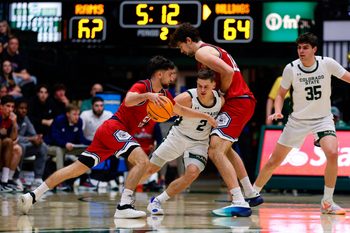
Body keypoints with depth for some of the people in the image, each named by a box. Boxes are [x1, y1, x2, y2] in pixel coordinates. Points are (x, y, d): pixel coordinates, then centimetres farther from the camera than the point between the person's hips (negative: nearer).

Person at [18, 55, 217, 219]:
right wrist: (148, 95, -45)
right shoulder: (142, 86, -11)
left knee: (79, 168, 6)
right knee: (142, 160, -23)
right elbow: (128, 100, -32)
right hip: (114, 128, -9)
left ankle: (33, 196, 7)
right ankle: (124, 206, -28)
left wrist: (206, 116, 25)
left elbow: (182, 111, 27)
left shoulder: (164, 94, 14)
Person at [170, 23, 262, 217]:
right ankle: (251, 195, 33)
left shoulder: (201, 52, -9)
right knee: (225, 149, 29)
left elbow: (228, 71, -21)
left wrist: (221, 93, -8)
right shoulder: (213, 50, 23)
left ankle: (240, 204, -26)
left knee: (215, 151, -18)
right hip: (245, 101, 11)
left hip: (237, 103, -11)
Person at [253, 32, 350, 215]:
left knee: (332, 153, -26)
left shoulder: (327, 64, -13)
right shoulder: (291, 68, -12)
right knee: (274, 161, 3)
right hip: (298, 120, 1)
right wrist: (278, 112, -18)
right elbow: (281, 95, 1)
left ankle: (327, 203, -13)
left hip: (323, 118, -1)